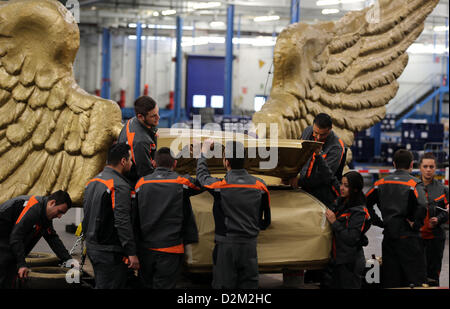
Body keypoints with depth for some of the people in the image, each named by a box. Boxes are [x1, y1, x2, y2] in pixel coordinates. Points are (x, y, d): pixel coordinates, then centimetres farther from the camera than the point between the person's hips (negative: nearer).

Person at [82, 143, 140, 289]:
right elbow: (123, 222, -22)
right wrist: (132, 253, -20)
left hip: (92, 247, 9)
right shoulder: (120, 185, -16)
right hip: (110, 251, -9)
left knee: (100, 285, 16)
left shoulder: (92, 182, 14)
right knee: (110, 286, -6)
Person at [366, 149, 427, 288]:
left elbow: (366, 202, 7)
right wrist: (416, 224, -10)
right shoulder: (413, 183, -9)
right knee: (415, 281, 0)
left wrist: (378, 222, 9)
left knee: (390, 281, 9)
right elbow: (422, 206, -25)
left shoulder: (382, 183, 6)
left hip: (388, 237, 5)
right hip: (409, 238, -5)